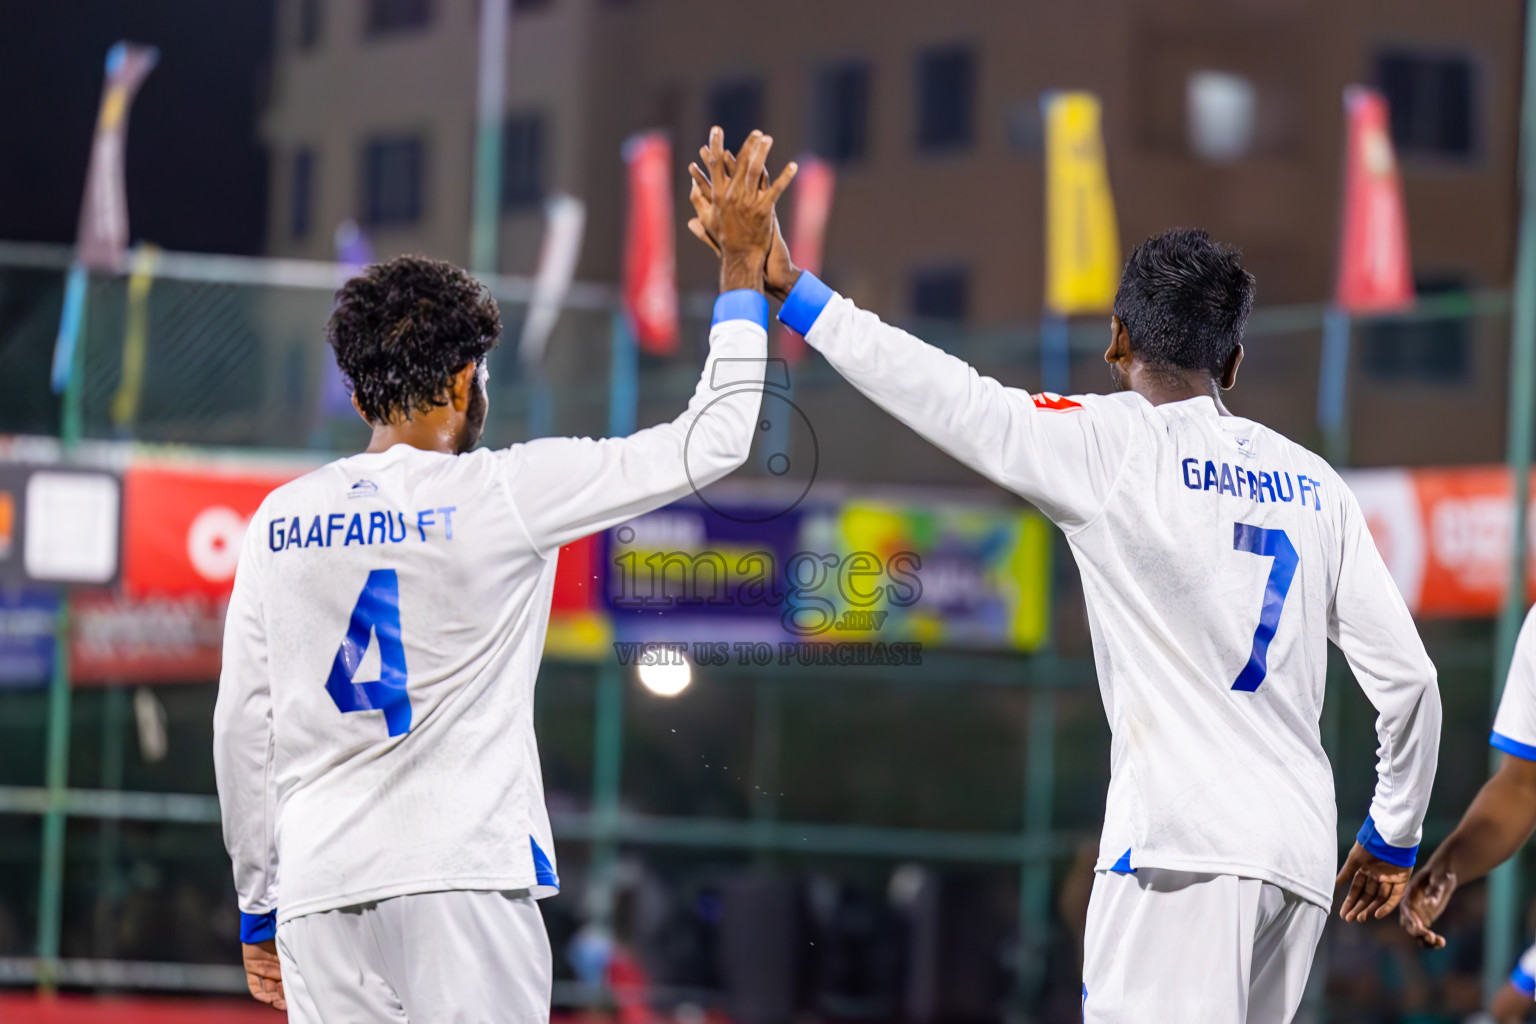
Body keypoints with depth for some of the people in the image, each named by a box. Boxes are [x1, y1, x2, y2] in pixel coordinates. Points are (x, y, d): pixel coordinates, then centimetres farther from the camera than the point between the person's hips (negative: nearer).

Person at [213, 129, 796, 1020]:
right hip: (461, 881, -4)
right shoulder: (501, 494, -3)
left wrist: (260, 908, 21)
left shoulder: (280, 522, 9)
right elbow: (711, 443, 3)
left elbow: (242, 728, 12)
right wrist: (743, 270, 13)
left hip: (318, 893, 4)